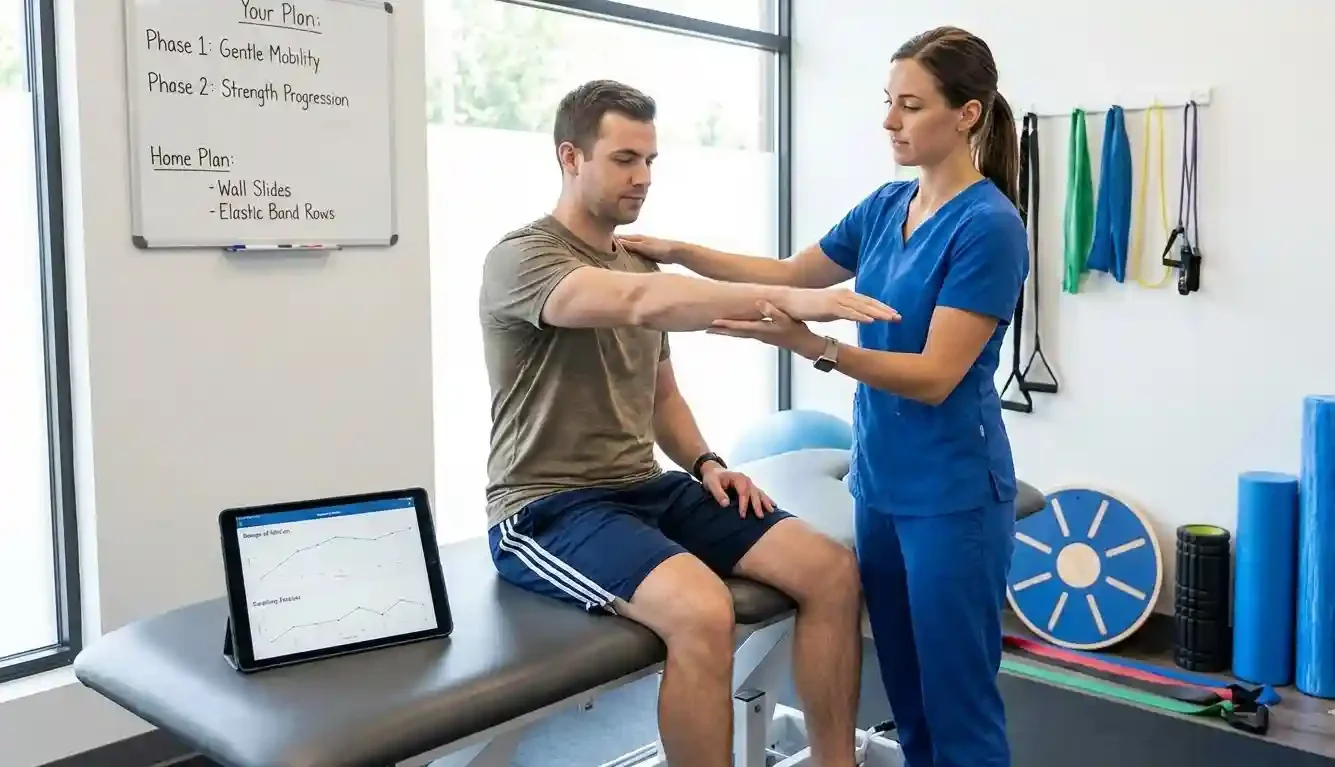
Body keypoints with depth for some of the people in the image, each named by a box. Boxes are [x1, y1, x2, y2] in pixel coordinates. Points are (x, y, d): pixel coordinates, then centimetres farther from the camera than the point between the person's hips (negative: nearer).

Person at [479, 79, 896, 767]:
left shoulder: (640, 266, 17)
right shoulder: (520, 260, -11)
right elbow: (643, 305, -31)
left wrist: (704, 463, 4)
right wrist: (783, 299, -36)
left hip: (648, 489, 8)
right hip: (549, 508, -7)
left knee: (833, 571, -8)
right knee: (702, 612, -34)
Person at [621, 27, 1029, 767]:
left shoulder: (989, 226, -17)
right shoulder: (886, 206, 8)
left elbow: (936, 376, -22)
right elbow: (791, 274, 17)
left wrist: (812, 346, -34)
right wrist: (680, 251, 8)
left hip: (953, 495, -8)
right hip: (880, 485, 8)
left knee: (958, 703, 4)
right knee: (907, 696, 18)